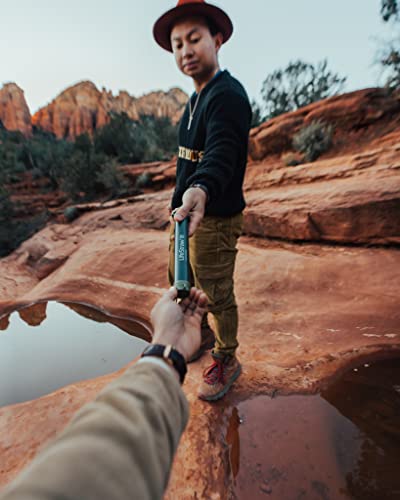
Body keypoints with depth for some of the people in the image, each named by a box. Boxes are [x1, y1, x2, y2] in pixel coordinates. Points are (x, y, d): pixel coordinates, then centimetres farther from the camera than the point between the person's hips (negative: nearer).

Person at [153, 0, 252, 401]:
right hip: (184, 209, 10)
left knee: (217, 295, 5)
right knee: (178, 281, 22)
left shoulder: (228, 94, -13)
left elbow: (221, 153, -33)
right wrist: (183, 197, 17)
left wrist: (201, 190, -51)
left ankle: (225, 361, 33)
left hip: (214, 218, -10)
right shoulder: (196, 99, 17)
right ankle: (203, 336, 47)